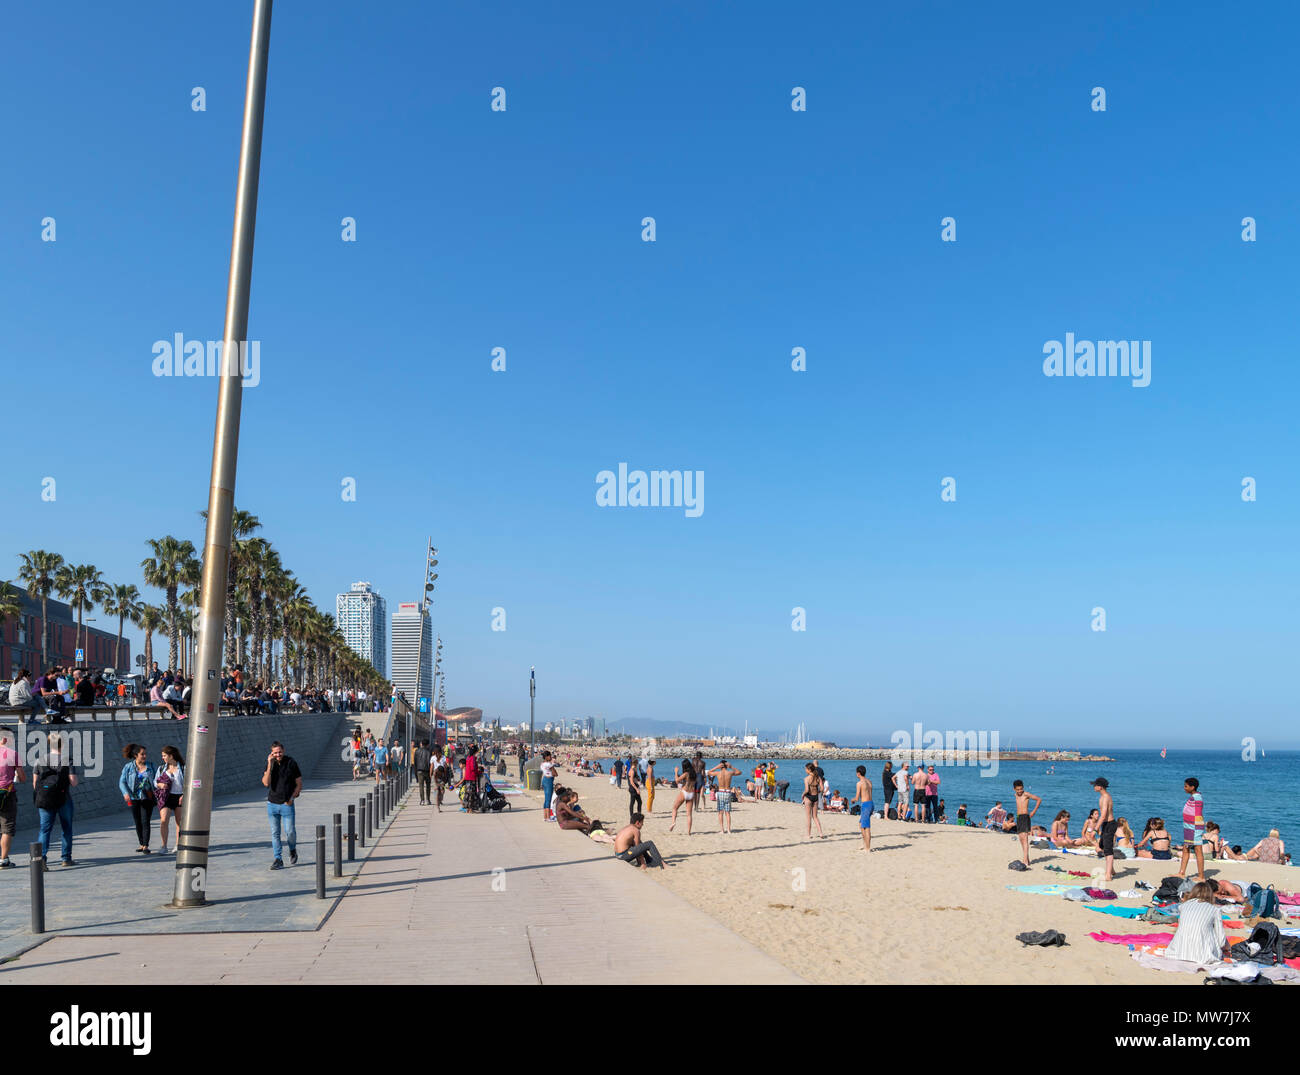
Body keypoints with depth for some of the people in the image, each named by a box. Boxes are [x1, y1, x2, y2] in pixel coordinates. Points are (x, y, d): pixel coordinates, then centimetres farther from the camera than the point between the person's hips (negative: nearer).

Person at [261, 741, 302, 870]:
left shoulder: (291, 763, -3)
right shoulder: (269, 764, 2)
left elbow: (299, 784, 3)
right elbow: (266, 783, -14)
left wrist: (291, 798, -9)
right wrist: (270, 765, -18)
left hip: (287, 804, -2)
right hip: (272, 804, 2)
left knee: (290, 832, -3)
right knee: (275, 833, 3)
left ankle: (292, 850, 26)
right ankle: (277, 860, 9)